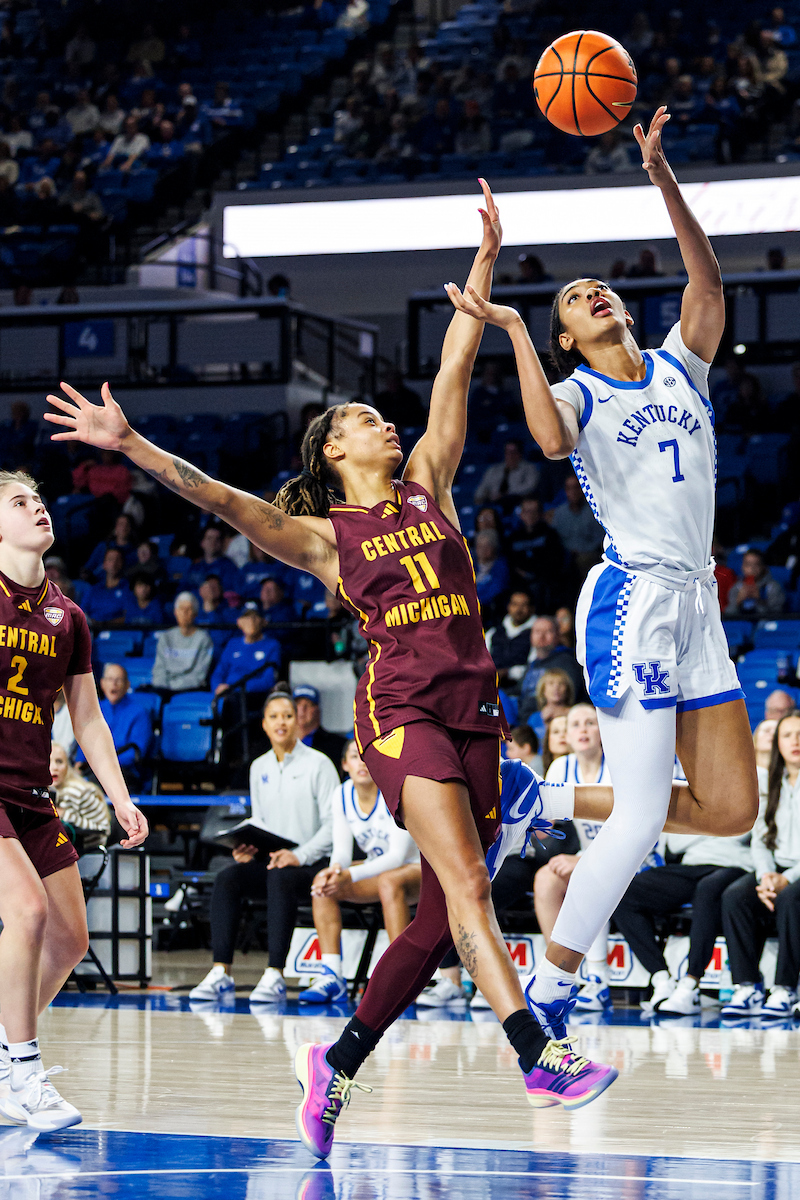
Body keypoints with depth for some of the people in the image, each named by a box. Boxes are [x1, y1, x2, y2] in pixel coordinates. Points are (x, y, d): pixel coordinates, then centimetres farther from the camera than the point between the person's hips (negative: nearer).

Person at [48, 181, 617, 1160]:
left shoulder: (427, 485, 17)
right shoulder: (321, 536, 7)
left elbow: (453, 372, 13)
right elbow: (221, 499, -5)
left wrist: (485, 262, 10)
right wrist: (131, 446, -18)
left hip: (473, 711, 5)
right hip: (401, 705, -5)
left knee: (440, 917, 3)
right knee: (465, 886, -19)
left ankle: (337, 1062, 16)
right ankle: (539, 1057, -28)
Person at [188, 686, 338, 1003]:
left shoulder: (318, 764, -1)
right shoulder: (259, 767, 17)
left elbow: (334, 823, -7)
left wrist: (299, 856, -19)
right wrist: (247, 848, -1)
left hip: (311, 865, -5)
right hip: (270, 860, 5)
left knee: (280, 878, -38)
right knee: (227, 878, -25)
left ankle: (275, 977, -42)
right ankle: (220, 973, -32)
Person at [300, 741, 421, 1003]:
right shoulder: (342, 796, -4)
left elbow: (397, 856, -28)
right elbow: (342, 851, -5)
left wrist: (350, 876, -41)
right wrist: (334, 870, -30)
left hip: (418, 870, -6)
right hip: (377, 869, 6)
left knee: (389, 881, -39)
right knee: (324, 882, -19)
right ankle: (331, 975, -25)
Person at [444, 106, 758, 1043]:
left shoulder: (678, 365, 15)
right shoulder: (575, 394, 0)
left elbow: (707, 279, -3)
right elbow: (552, 439, -25)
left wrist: (659, 173, -12)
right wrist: (511, 330, -21)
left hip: (698, 606, 6)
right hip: (631, 602, -6)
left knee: (730, 810, 4)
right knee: (641, 817, -13)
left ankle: (549, 805, 20)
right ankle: (548, 991, -4)